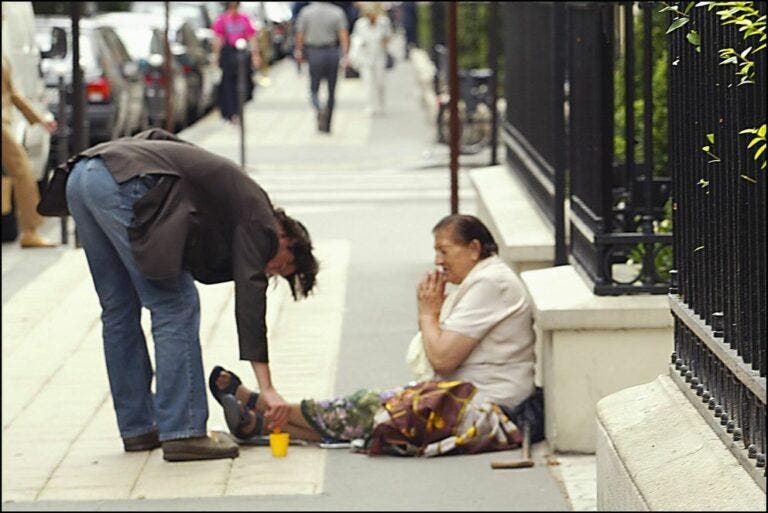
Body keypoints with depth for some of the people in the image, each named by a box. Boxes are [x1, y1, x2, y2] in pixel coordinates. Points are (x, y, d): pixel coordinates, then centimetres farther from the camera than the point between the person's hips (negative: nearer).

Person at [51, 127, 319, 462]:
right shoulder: (256, 214, 5)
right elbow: (250, 296, -5)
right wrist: (267, 389, -8)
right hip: (122, 181, -9)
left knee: (119, 309, 17)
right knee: (176, 308, -2)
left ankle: (137, 428, 23)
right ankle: (182, 433, -3)